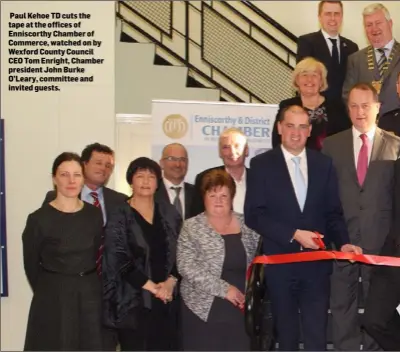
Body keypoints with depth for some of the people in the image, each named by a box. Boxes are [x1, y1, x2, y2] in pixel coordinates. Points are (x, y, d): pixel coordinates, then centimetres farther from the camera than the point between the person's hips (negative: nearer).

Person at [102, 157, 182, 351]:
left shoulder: (168, 212, 10)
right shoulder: (120, 216, -2)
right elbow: (118, 259, -9)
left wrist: (171, 281, -9)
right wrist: (150, 286, -12)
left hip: (167, 297, 4)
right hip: (133, 299, -3)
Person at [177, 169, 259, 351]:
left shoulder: (247, 225, 8)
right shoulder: (191, 227, -2)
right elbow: (187, 267, -11)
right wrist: (224, 289, -16)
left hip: (241, 308, 3)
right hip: (204, 308, -3)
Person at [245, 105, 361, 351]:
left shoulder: (324, 164, 6)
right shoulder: (262, 164, -2)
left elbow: (334, 212, 7)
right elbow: (254, 215, -8)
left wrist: (342, 242, -11)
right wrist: (294, 235, -17)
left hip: (316, 261, 1)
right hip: (280, 261, -1)